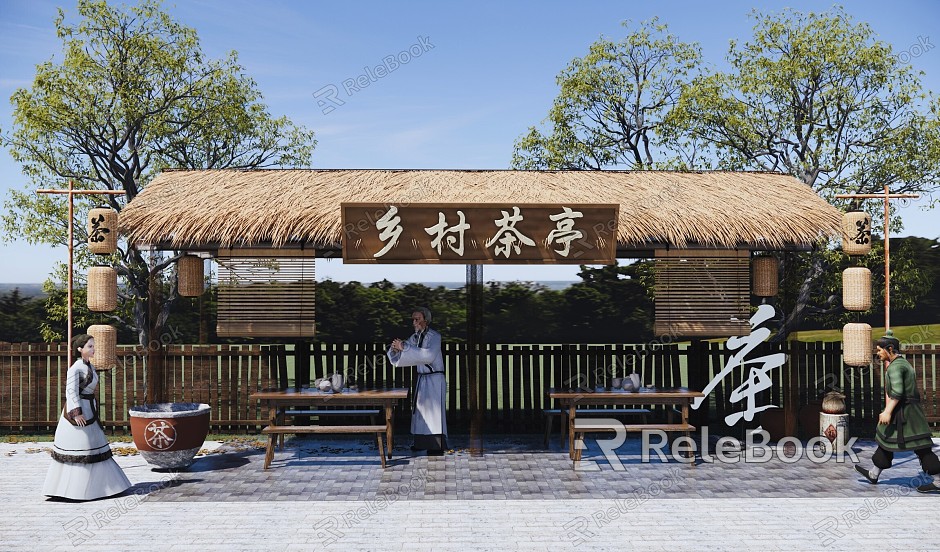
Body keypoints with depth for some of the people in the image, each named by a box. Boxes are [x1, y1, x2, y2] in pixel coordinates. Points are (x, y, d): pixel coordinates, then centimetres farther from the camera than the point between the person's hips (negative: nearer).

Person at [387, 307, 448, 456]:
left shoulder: (434, 337, -12)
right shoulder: (414, 337, 9)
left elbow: (429, 355, -31)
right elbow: (397, 357, 12)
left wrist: (405, 347, -31)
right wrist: (395, 349, -13)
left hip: (435, 379, -7)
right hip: (422, 378, 7)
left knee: (434, 410, -10)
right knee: (420, 410, 11)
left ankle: (438, 446, -9)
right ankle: (421, 442, 21)